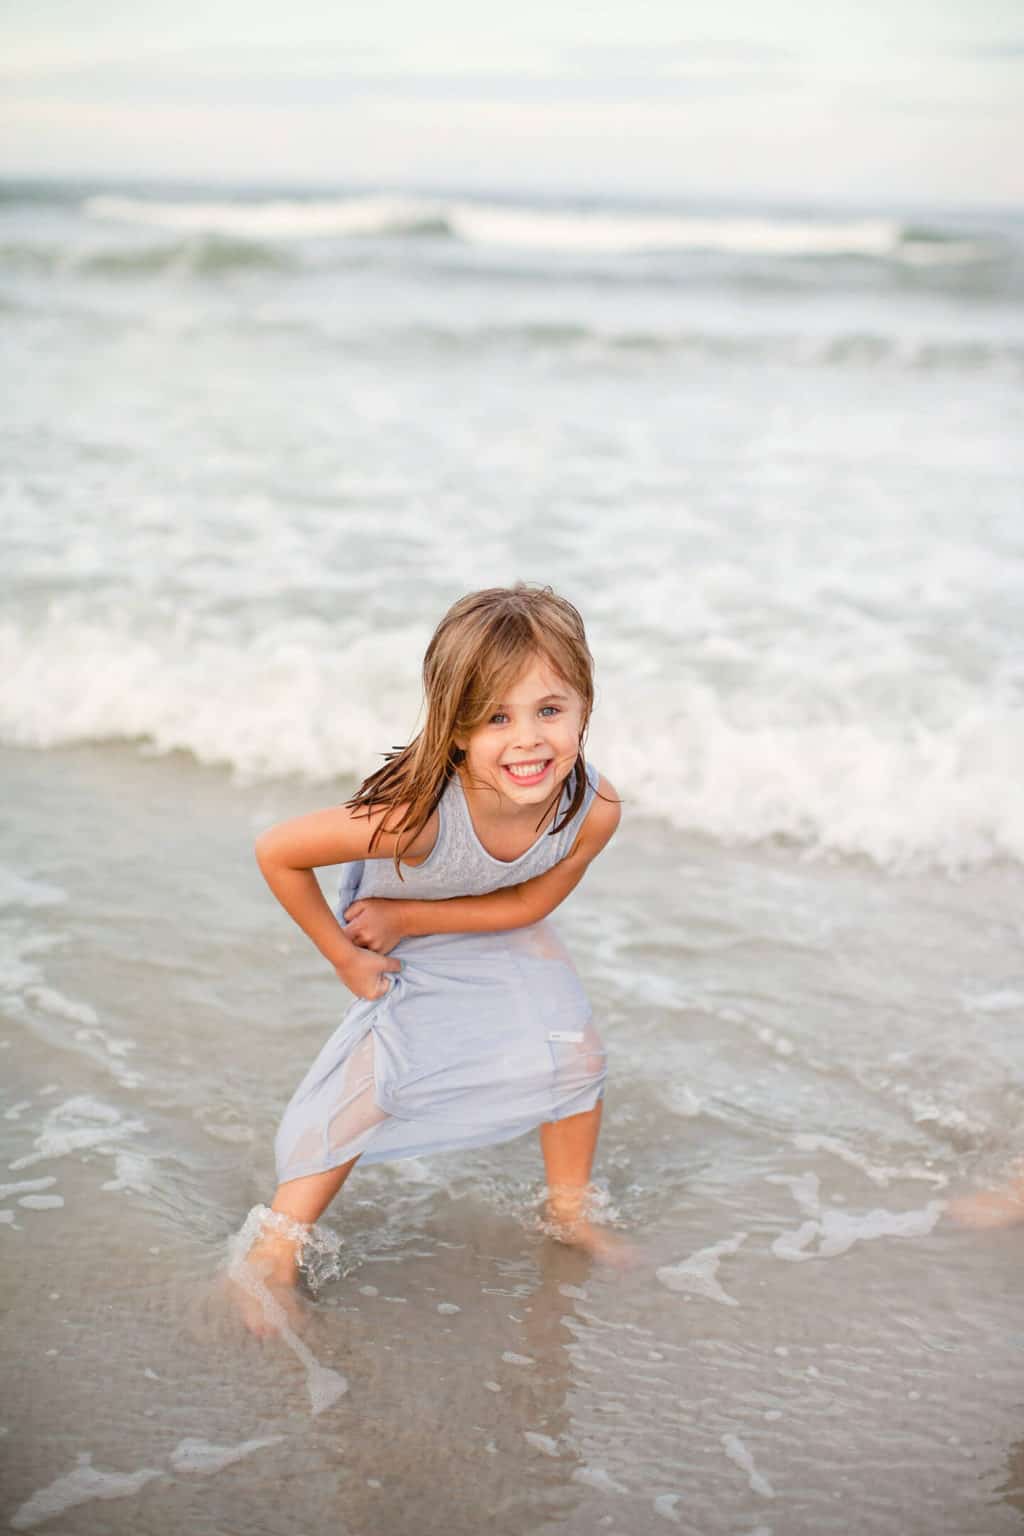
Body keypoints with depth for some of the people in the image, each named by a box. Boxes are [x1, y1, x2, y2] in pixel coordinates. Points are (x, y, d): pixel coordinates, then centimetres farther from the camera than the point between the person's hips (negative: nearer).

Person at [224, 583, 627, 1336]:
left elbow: (529, 903, -16)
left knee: (575, 1053, -3)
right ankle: (274, 1249, 7)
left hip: (497, 932, 4)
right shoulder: (418, 816, -46)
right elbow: (277, 853, -32)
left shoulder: (595, 809, -34)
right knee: (375, 1080, -9)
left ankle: (569, 1207, 24)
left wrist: (406, 915, -23)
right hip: (393, 935, -3)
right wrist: (342, 955, -19)